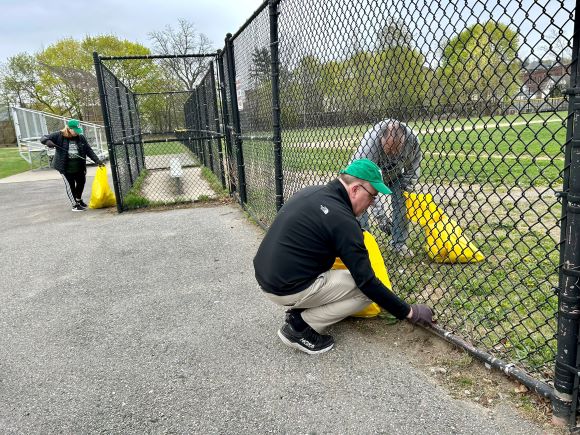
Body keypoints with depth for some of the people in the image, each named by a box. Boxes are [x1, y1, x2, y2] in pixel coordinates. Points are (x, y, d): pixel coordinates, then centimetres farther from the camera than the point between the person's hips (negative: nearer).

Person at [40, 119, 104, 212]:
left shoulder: (81, 138, 0)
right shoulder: (59, 136, -9)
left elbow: (89, 150, 2)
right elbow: (43, 138, -7)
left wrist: (97, 160, -7)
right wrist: (48, 142, -31)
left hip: (79, 167, 4)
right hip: (65, 167, -4)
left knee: (81, 182, 18)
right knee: (70, 186, 2)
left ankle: (78, 199, 44)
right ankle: (75, 204, 16)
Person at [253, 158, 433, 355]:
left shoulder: (310, 191, 6)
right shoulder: (343, 219, -18)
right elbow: (367, 282, -15)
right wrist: (409, 312, -5)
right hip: (286, 289, -8)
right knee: (366, 291, -1)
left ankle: (298, 311, 15)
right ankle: (299, 326, -1)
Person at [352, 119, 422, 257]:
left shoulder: (412, 139, -32)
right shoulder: (368, 144, -43)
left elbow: (413, 169, -10)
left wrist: (404, 190, -17)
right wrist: (380, 216, -42)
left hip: (395, 173, 3)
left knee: (401, 203, -6)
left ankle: (399, 243, 9)